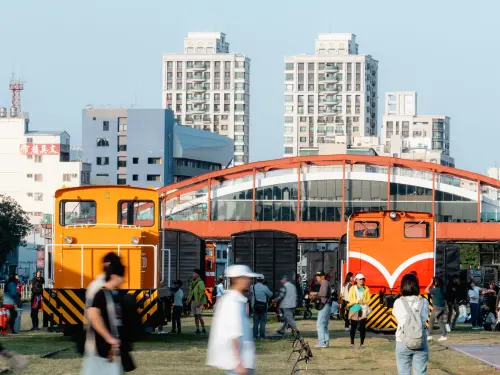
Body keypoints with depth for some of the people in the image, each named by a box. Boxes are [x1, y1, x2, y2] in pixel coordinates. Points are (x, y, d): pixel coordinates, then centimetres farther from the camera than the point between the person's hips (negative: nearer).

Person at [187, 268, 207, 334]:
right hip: (193, 301, 8)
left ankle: (203, 329, -5)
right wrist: (188, 300, 13)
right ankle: (197, 329, 9)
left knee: (199, 315, -11)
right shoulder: (192, 282, 16)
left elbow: (202, 293, -16)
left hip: (198, 302, -8)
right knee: (195, 316, 7)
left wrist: (199, 302, -21)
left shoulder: (200, 282, -10)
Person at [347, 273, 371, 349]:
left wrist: (363, 302, -15)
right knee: (353, 327, 6)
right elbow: (350, 299, -2)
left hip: (363, 310, 0)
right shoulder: (352, 288, 2)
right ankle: (352, 343, 16)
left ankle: (362, 343, 0)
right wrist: (357, 301, -17)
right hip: (354, 309, 0)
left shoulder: (366, 289, 6)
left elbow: (368, 299, 5)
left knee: (362, 327, -5)